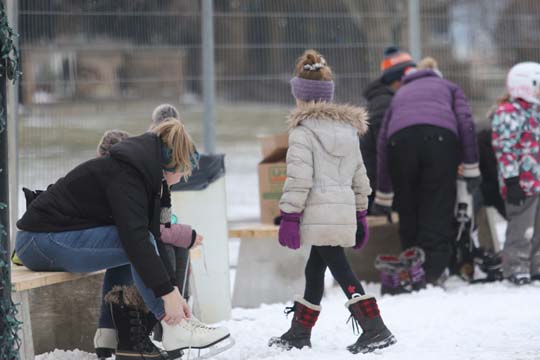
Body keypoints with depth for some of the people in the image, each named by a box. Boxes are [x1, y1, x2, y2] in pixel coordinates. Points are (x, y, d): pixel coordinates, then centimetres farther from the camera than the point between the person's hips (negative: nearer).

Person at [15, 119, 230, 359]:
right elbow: (136, 237, -27)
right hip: (43, 242, -10)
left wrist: (172, 291, 6)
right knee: (133, 247, -20)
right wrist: (168, 292, -28)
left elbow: (148, 236, 10)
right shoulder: (124, 175, -18)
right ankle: (174, 329, -16)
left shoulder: (135, 169, 11)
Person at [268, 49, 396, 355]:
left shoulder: (304, 131, -6)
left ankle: (375, 329, -16)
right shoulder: (349, 129, 17)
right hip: (345, 210, 7)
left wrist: (289, 215, -10)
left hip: (319, 212, -7)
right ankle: (300, 333, 25)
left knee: (340, 268, -8)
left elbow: (299, 178, -13)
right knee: (315, 269, 17)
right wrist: (360, 213, 26)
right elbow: (359, 175, 21)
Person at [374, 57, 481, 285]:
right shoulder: (449, 88, 33)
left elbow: (382, 142, 29)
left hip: (400, 140, 2)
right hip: (440, 136, -2)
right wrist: (471, 168, 10)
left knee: (408, 211, 11)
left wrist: (383, 195, 30)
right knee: (438, 208, 0)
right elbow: (465, 121, 12)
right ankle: (433, 273, -8)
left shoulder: (399, 94, 38)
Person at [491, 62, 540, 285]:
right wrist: (511, 181, -22)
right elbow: (505, 149, -18)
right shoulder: (509, 113, -12)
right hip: (522, 183, -9)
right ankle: (516, 269, 1)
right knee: (521, 229, -6)